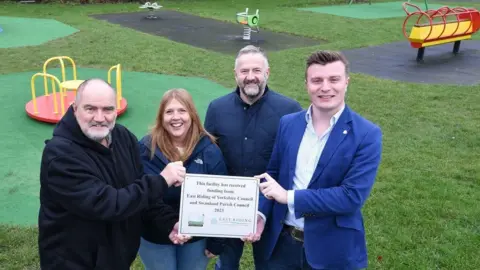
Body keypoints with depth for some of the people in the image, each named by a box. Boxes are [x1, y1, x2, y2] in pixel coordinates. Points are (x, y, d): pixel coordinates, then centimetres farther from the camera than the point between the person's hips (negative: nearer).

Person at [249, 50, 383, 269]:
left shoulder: (367, 135, -13)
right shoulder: (288, 123, 0)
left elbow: (352, 196, -20)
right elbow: (272, 174, 7)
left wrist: (289, 197, -21)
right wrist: (260, 214, -8)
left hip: (332, 249, -3)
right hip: (283, 241, 3)